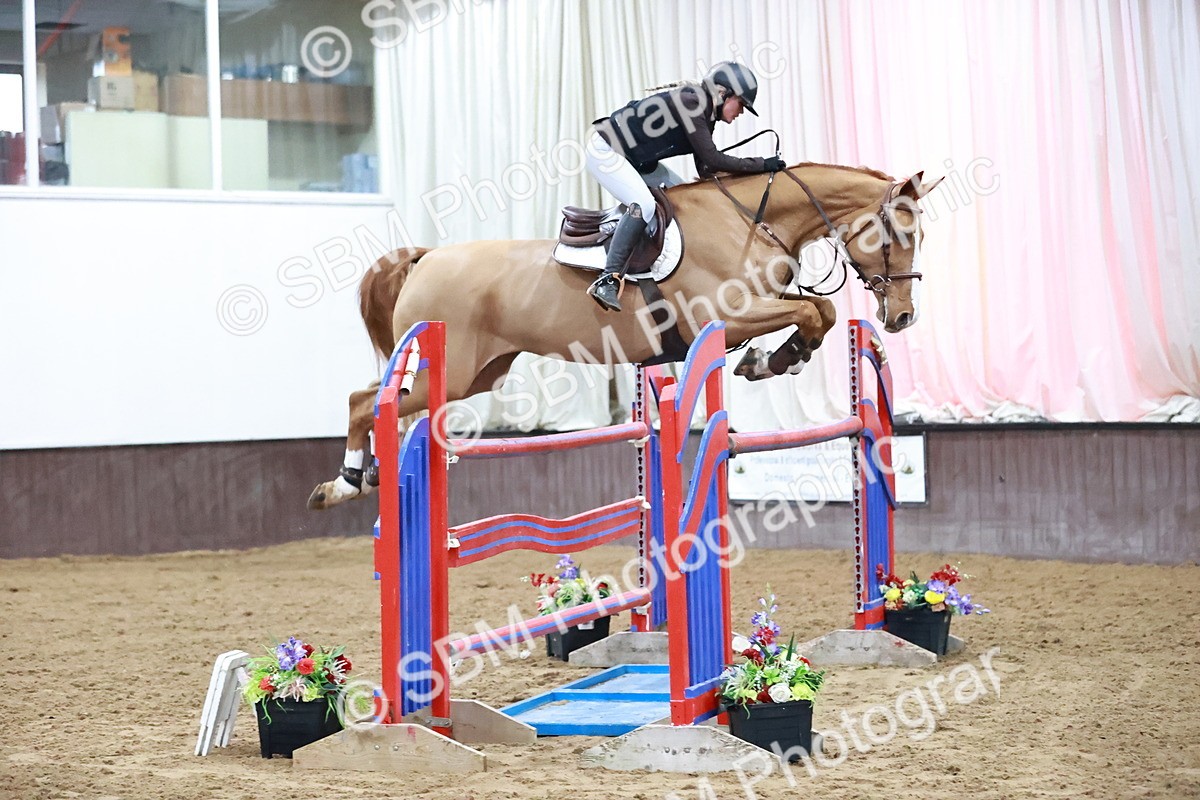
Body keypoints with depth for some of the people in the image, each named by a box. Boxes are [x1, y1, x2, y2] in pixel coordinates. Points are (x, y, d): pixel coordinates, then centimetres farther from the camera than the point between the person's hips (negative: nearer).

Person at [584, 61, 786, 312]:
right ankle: (608, 279, -32)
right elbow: (711, 159, -25)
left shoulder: (705, 115, 7)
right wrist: (762, 165, -21)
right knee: (643, 204, -28)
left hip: (633, 158, 11)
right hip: (604, 151, -11)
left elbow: (705, 169, 5)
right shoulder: (690, 101, -22)